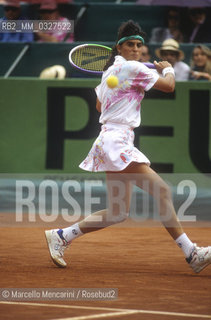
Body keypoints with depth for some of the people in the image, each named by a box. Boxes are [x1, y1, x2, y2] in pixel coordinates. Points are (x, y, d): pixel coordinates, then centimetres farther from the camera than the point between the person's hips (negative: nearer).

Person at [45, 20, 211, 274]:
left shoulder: (110, 70, 19)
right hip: (117, 141, -10)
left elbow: (99, 105, 32)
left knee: (118, 212, 13)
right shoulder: (133, 68, -9)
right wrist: (167, 69, 17)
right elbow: (169, 85, -3)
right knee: (162, 191, -18)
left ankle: (61, 236, 18)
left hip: (110, 138, 10)